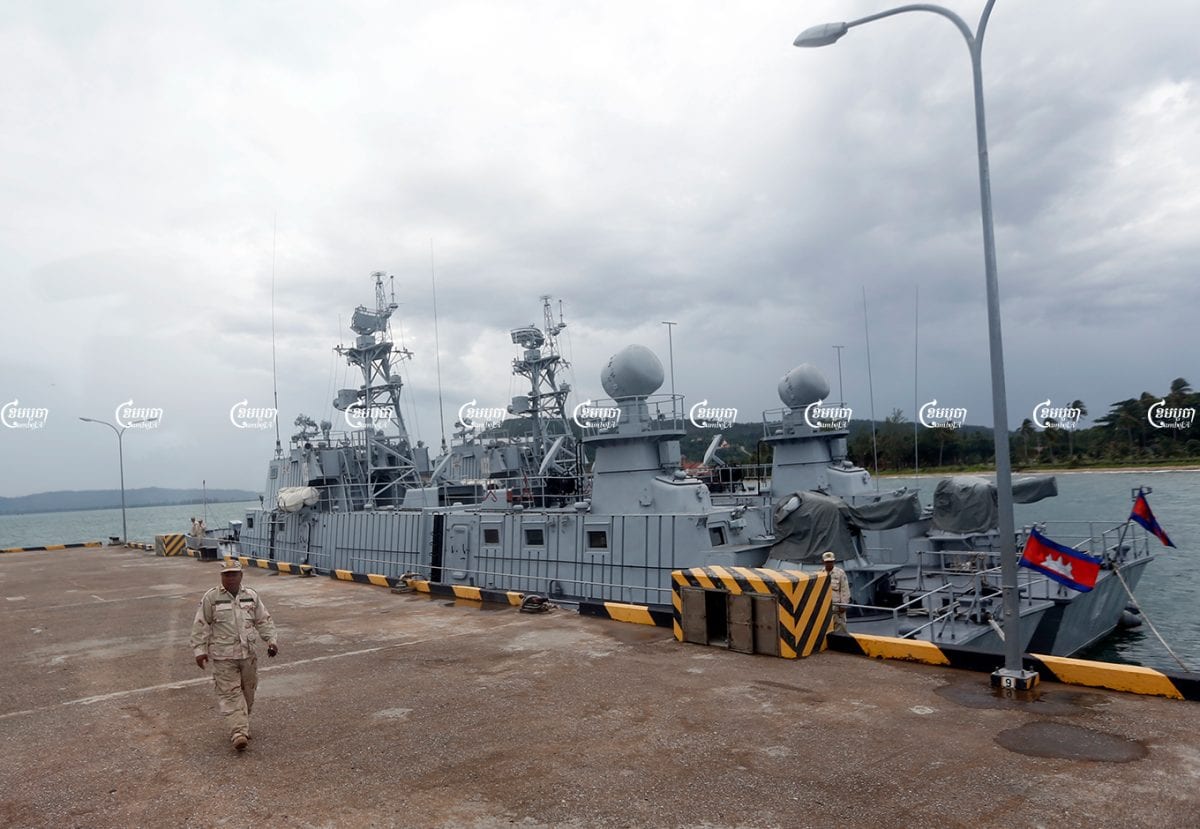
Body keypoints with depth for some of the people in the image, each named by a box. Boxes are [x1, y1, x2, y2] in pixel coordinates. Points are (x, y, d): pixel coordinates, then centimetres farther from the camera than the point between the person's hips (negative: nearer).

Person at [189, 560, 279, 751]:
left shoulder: (251, 596, 5)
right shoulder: (211, 597, -4)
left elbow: (264, 620, 9)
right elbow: (201, 625, -2)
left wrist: (271, 640, -2)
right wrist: (200, 649, -6)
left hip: (248, 654, 4)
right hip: (223, 656, -4)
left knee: (248, 692, 11)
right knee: (230, 693, -8)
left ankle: (242, 725, 30)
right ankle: (238, 732, -12)